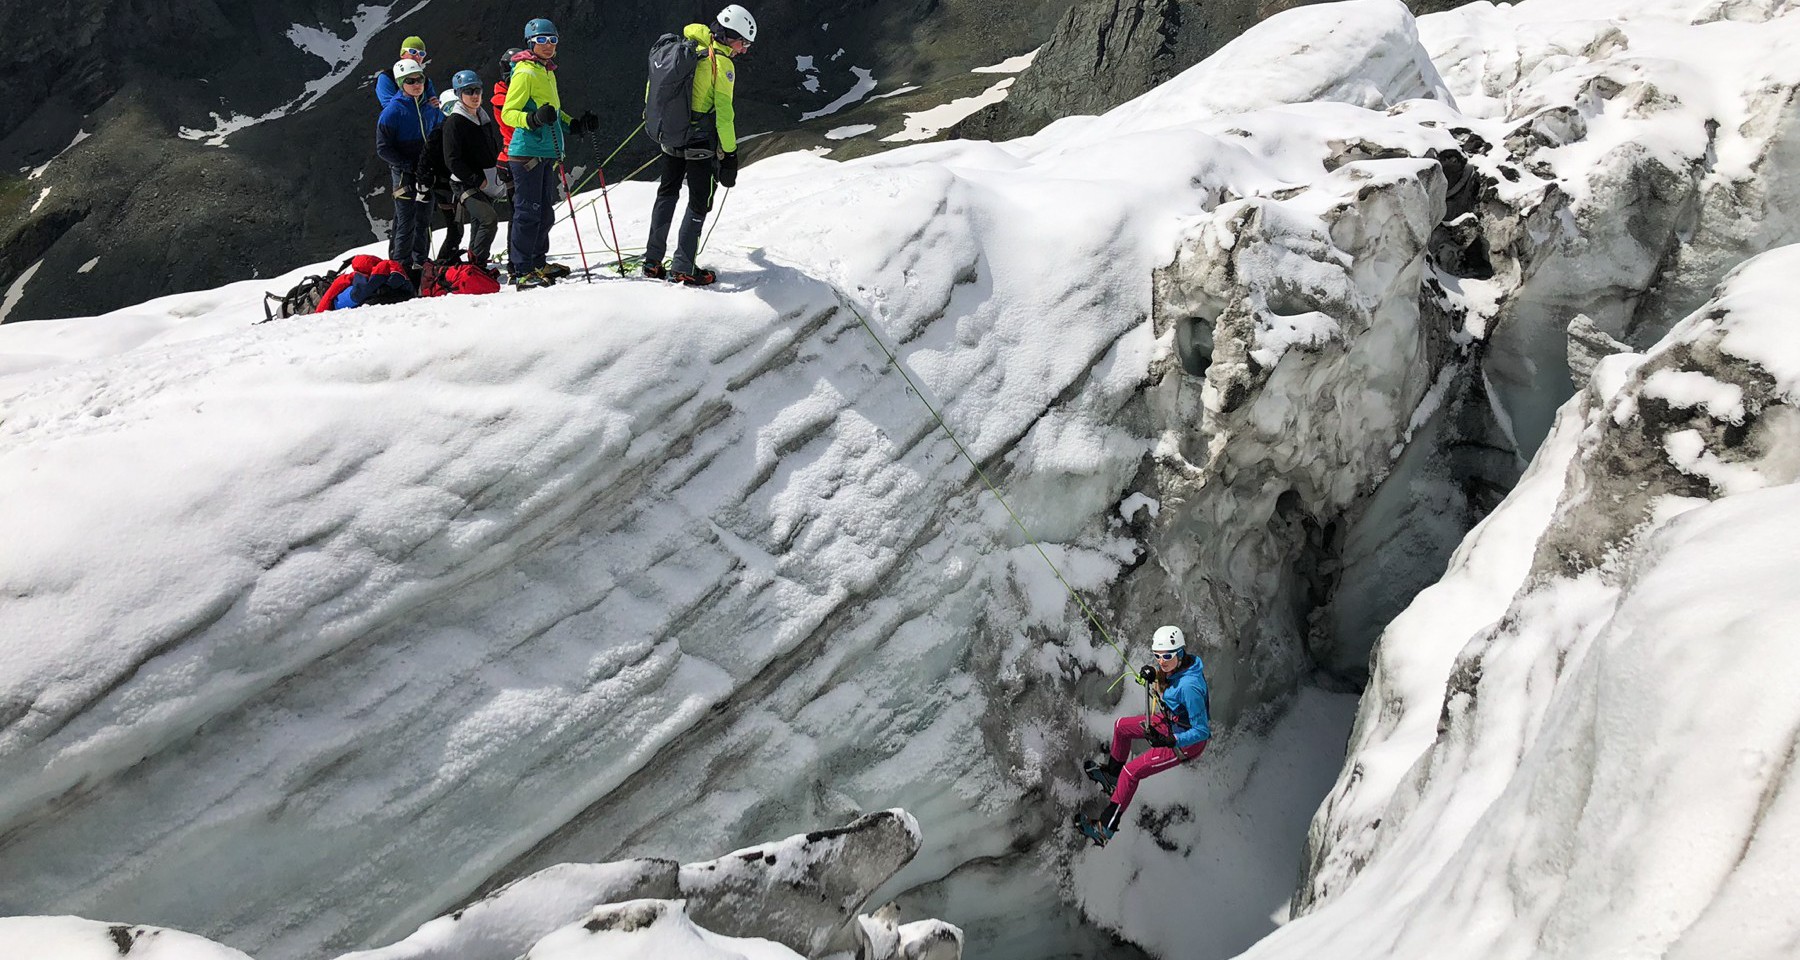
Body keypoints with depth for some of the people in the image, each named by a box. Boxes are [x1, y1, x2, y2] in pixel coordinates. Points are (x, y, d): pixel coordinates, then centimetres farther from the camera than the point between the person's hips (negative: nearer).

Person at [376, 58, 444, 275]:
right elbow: (383, 148, -9)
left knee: (424, 221, 12)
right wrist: (407, 166, -17)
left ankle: (420, 264, 22)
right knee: (406, 223, -8)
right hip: (404, 174, -6)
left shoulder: (431, 109, 8)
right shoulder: (393, 110, -8)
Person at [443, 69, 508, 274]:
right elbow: (452, 160, -14)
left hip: (487, 185, 7)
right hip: (465, 185, -7)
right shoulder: (454, 122, -9)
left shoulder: (486, 118, 14)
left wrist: (497, 179, 14)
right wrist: (476, 180, -17)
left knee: (479, 226, 12)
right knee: (490, 219, -23)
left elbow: (496, 150, 25)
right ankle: (477, 265, -17)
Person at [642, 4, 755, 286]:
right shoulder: (722, 64, -16)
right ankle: (683, 268, 4)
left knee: (667, 194, 18)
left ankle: (652, 261, 21)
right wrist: (730, 155, -14)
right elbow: (723, 112, -19)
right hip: (701, 142, -7)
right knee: (699, 203, 4)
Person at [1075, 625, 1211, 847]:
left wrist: (1168, 741, -40)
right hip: (1170, 721, 9)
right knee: (1121, 726, 21)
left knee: (1131, 772, -12)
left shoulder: (1189, 686, -38)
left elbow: (1202, 731, -33)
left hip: (1187, 742, -9)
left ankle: (1106, 827, -3)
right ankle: (1112, 773, 44)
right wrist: (1152, 675, -10)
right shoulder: (1173, 665, -13)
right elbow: (1161, 672, 14)